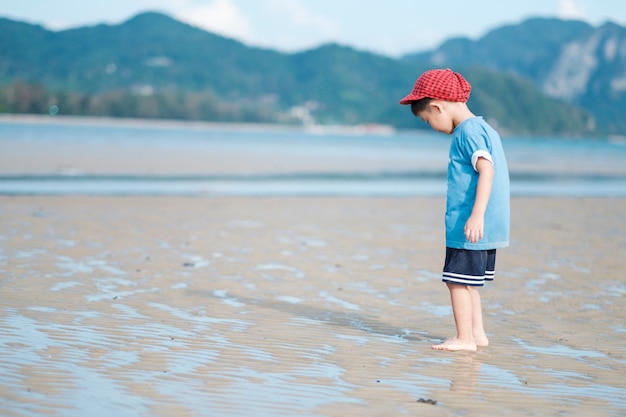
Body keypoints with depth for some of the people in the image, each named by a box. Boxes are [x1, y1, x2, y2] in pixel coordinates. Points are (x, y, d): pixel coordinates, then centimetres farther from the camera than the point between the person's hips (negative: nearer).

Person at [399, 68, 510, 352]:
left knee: (458, 280, -3)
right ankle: (477, 333, 24)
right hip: (488, 227, 10)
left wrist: (477, 214, -31)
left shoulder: (467, 132, -14)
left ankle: (464, 338, 1)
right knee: (467, 280, 18)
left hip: (466, 226, -10)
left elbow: (487, 169, -25)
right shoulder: (484, 129, 17)